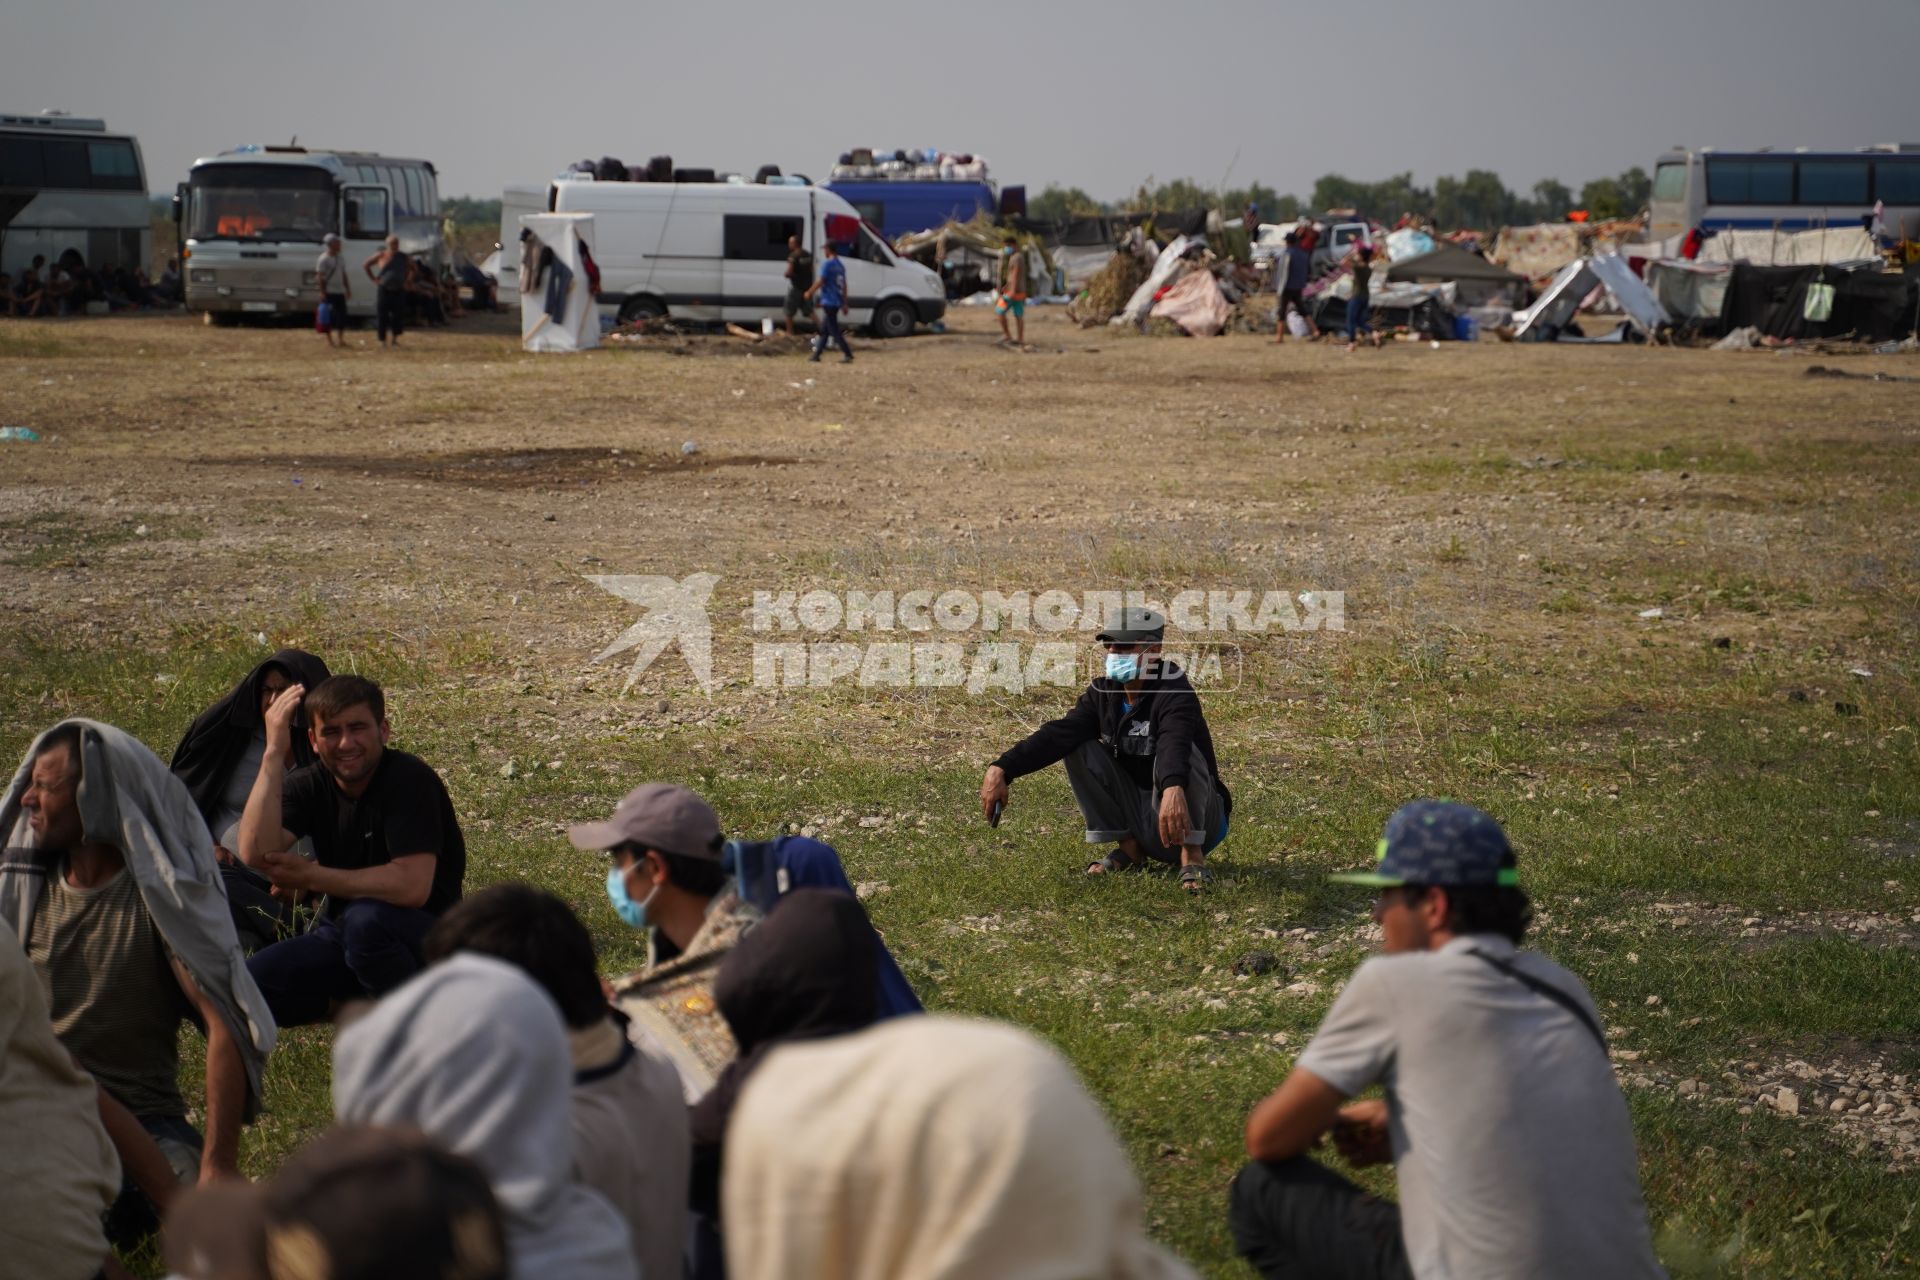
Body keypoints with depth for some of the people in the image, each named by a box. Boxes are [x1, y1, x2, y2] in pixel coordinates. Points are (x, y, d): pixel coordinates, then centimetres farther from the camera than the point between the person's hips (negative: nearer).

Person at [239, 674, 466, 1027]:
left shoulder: (409, 780, -18)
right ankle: (356, 998, 9)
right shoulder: (308, 785, -3)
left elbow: (413, 886, -29)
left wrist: (311, 876, -21)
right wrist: (274, 753, -24)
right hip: (343, 936, 5)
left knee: (366, 919, -37)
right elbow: (256, 855, -21)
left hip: (425, 939, -5)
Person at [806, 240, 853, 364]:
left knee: (834, 330, -6)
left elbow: (820, 282, -15)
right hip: (837, 302, 9)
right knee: (824, 330, 14)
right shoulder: (840, 265, 14)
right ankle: (816, 354, 19)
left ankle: (848, 354, -10)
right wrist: (844, 304, 19)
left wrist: (810, 292, -1)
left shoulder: (827, 264, -12)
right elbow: (844, 286, 16)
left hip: (828, 302, -9)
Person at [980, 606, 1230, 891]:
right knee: (1080, 749, -6)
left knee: (1174, 754, -32)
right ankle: (1128, 847, -1)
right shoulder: (1104, 692, 0)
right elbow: (1058, 734, -13)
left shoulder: (1174, 692, -20)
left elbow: (1175, 742, -42)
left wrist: (1174, 789, -63)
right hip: (1138, 819, 6)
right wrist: (1002, 769, -28)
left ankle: (1191, 855, -21)